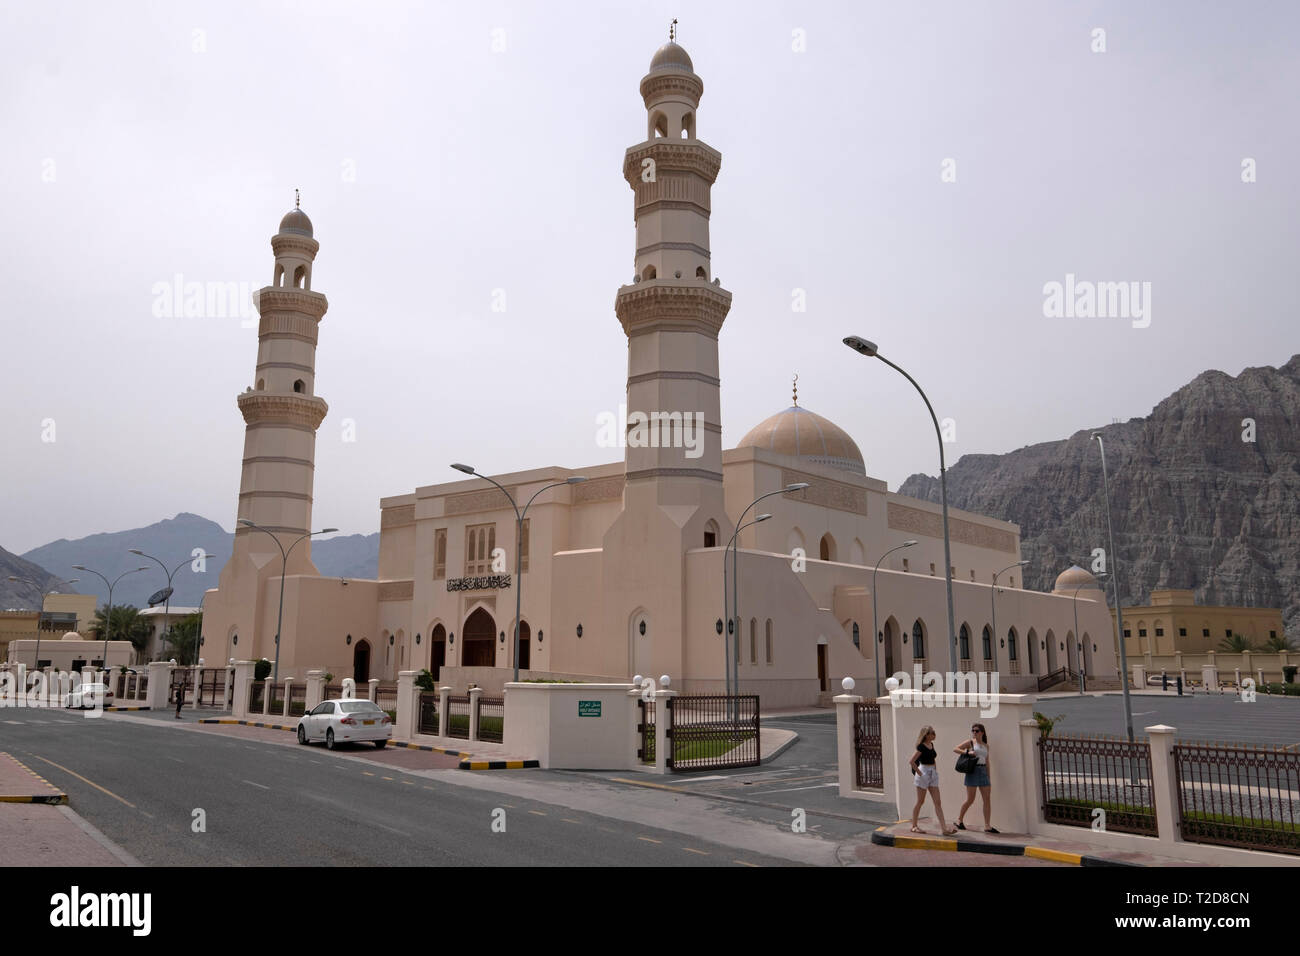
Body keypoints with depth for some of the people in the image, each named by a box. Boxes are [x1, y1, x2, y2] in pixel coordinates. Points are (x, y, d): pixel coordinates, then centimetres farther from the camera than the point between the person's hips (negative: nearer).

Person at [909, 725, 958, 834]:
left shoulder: (931, 744, 9)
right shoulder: (921, 746, -16)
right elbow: (912, 761, -22)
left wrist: (935, 770, 14)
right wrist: (918, 772, -16)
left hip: (933, 774, 8)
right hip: (924, 773, -8)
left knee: (938, 802, 3)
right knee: (920, 801, 2)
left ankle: (944, 827, 1)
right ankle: (914, 826, 13)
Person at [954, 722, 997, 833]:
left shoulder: (986, 745, 13)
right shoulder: (970, 742, 0)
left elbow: (987, 762, 16)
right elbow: (955, 749, -5)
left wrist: (989, 777, 14)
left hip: (983, 772, 5)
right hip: (973, 771, -5)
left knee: (987, 800, -1)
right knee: (970, 800, -2)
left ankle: (987, 826, 1)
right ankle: (960, 820, 16)